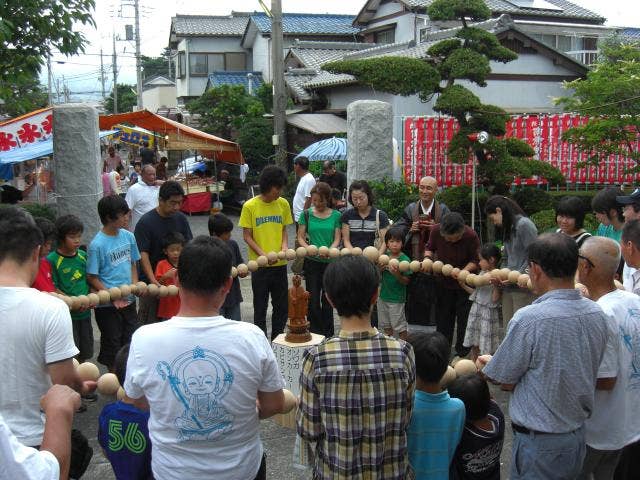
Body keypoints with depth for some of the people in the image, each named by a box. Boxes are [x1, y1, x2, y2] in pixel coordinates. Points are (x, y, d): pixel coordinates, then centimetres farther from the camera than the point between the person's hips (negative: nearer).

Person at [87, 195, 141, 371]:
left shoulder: (128, 237, 0)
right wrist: (114, 297, -17)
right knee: (112, 344, 10)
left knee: (132, 342, 15)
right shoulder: (97, 244, -17)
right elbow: (92, 278, -12)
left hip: (128, 302, 5)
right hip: (108, 305, -5)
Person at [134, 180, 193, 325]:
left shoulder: (181, 218, 2)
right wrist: (154, 281, -25)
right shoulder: (146, 221, -12)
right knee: (148, 323, 4)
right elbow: (143, 254, -15)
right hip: (151, 281, -4)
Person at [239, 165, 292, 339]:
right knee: (260, 307, 8)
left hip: (280, 264, 3)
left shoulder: (283, 204, 2)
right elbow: (247, 236, -6)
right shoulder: (250, 206, -9)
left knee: (282, 306, 11)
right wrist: (263, 255, -18)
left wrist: (285, 246, -9)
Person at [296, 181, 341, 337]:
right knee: (313, 299, 1)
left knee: (327, 300, 8)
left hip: (330, 262, 0)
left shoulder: (336, 215, 1)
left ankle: (328, 334, 19)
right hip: (312, 262, 0)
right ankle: (315, 333, 12)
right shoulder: (307, 214, 1)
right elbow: (300, 237, 2)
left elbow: (337, 239, -2)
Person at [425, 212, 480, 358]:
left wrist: (463, 271, -30)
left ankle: (462, 353, 20)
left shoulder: (471, 236, -24)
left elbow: (476, 260, -15)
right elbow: (430, 248, 2)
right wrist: (428, 258, -18)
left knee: (464, 318, 5)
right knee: (443, 318, 13)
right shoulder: (436, 231, -17)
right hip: (444, 281, 3)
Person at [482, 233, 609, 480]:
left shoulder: (529, 319, -25)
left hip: (540, 443, -6)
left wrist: (488, 363, 10)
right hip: (578, 435, 6)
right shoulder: (597, 314, -5)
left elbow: (504, 380, -14)